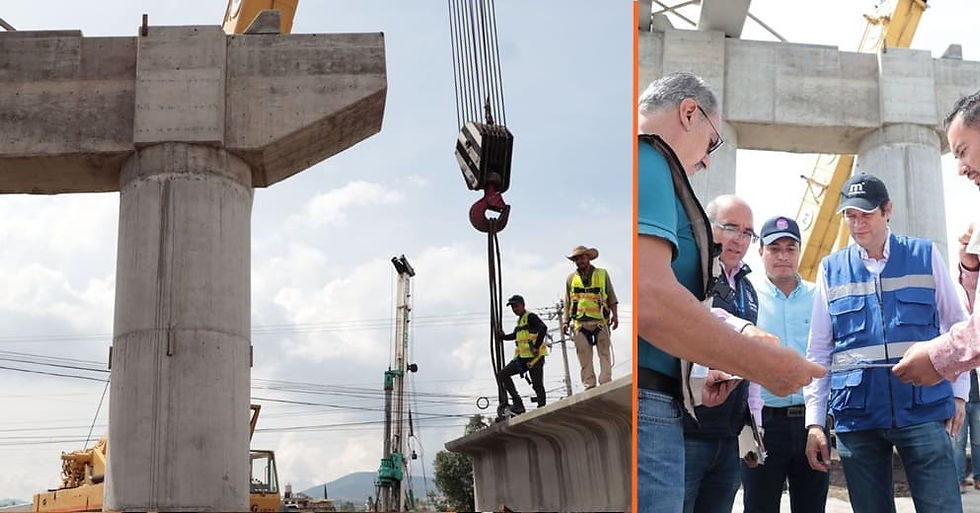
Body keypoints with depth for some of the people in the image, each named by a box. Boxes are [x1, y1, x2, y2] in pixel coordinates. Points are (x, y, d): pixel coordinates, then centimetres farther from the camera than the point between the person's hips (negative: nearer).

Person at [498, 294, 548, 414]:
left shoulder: (530, 317, -7)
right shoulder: (520, 320, 21)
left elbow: (543, 328, -24)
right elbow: (516, 335, 40)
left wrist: (537, 346, -27)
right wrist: (504, 337, 23)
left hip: (534, 357, -10)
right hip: (522, 357, 10)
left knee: (537, 385, -9)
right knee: (503, 374, 3)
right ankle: (518, 403, -3)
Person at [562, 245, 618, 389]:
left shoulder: (602, 274, 11)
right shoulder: (571, 278, 15)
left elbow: (612, 297, 10)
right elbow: (567, 303, 17)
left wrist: (615, 315, -1)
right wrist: (565, 321, 8)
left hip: (601, 322, -1)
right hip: (580, 323, 1)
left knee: (605, 354, -7)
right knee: (584, 357, -2)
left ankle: (605, 382, -7)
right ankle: (589, 385, 0)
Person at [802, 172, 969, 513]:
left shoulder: (925, 256, 7)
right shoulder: (831, 269, 8)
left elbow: (957, 327, 12)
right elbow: (818, 351, 9)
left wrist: (959, 392, 5)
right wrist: (814, 422, 4)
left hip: (923, 407, -1)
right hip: (857, 415, 1)